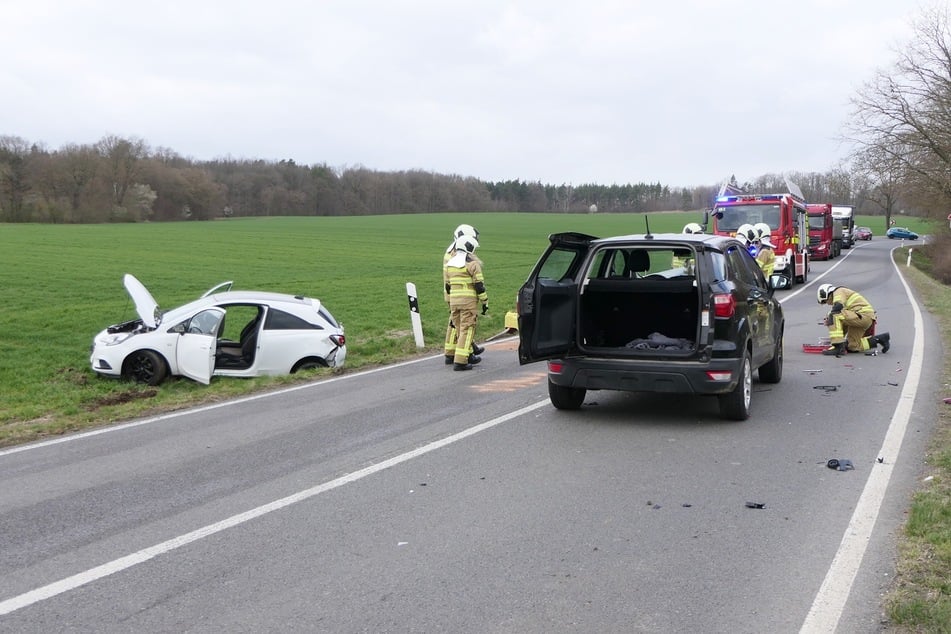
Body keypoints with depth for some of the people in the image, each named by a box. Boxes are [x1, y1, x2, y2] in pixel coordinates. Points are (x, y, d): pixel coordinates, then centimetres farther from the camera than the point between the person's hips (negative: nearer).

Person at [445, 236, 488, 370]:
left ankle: (469, 356, 28)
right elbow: (479, 285, -9)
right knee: (467, 330, -5)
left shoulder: (450, 263, 14)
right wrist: (485, 302, -3)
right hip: (469, 301, -7)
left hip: (454, 301, 7)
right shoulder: (472, 264, -7)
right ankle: (460, 361, -10)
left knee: (460, 329, 16)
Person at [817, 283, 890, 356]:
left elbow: (838, 306, -22)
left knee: (834, 316, -22)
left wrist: (829, 318, -7)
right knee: (852, 347, 13)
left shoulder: (838, 292, -1)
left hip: (863, 315, -10)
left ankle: (838, 347, -24)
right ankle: (879, 339, 19)